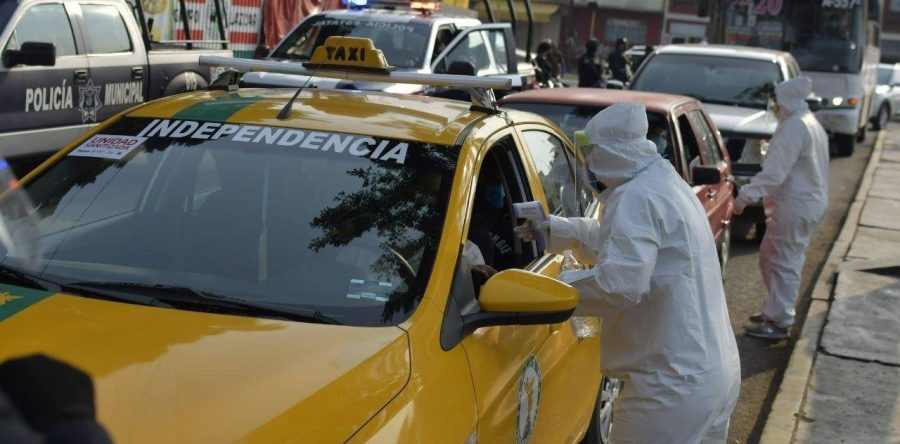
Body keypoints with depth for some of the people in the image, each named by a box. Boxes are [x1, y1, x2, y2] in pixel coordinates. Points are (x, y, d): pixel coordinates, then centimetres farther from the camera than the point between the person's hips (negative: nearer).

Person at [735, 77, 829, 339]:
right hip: (808, 201, 11)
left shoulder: (793, 127, -18)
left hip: (796, 206, -11)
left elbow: (775, 172, -26)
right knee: (770, 256, 18)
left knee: (784, 263, -4)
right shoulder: (811, 124, 16)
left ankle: (779, 322, 2)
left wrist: (746, 195, -27)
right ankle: (774, 309, 28)